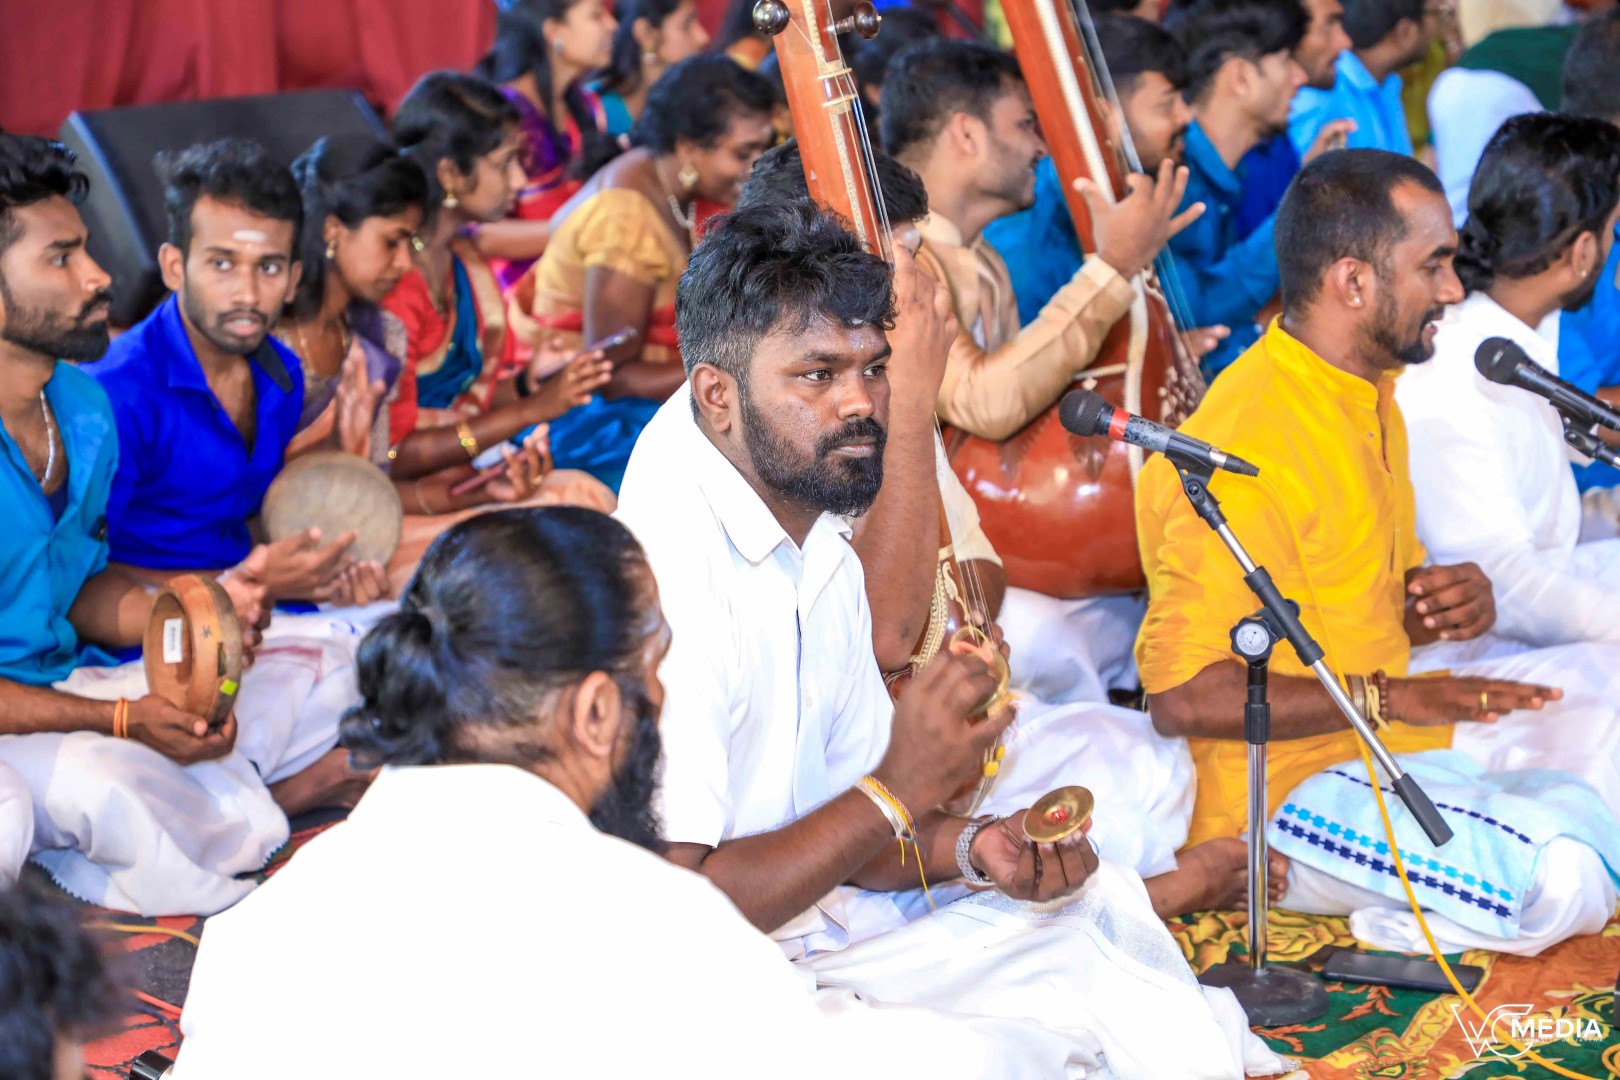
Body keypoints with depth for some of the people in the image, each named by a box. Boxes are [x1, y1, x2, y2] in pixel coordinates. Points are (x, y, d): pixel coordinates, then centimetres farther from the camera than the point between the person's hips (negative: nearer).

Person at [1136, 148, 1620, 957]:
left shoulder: (1369, 395, 9)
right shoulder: (1246, 447, -23)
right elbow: (1183, 695, -27)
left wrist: (1447, 599, 0)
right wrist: (1389, 697, -25)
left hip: (1387, 720, 10)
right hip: (1285, 785, -10)